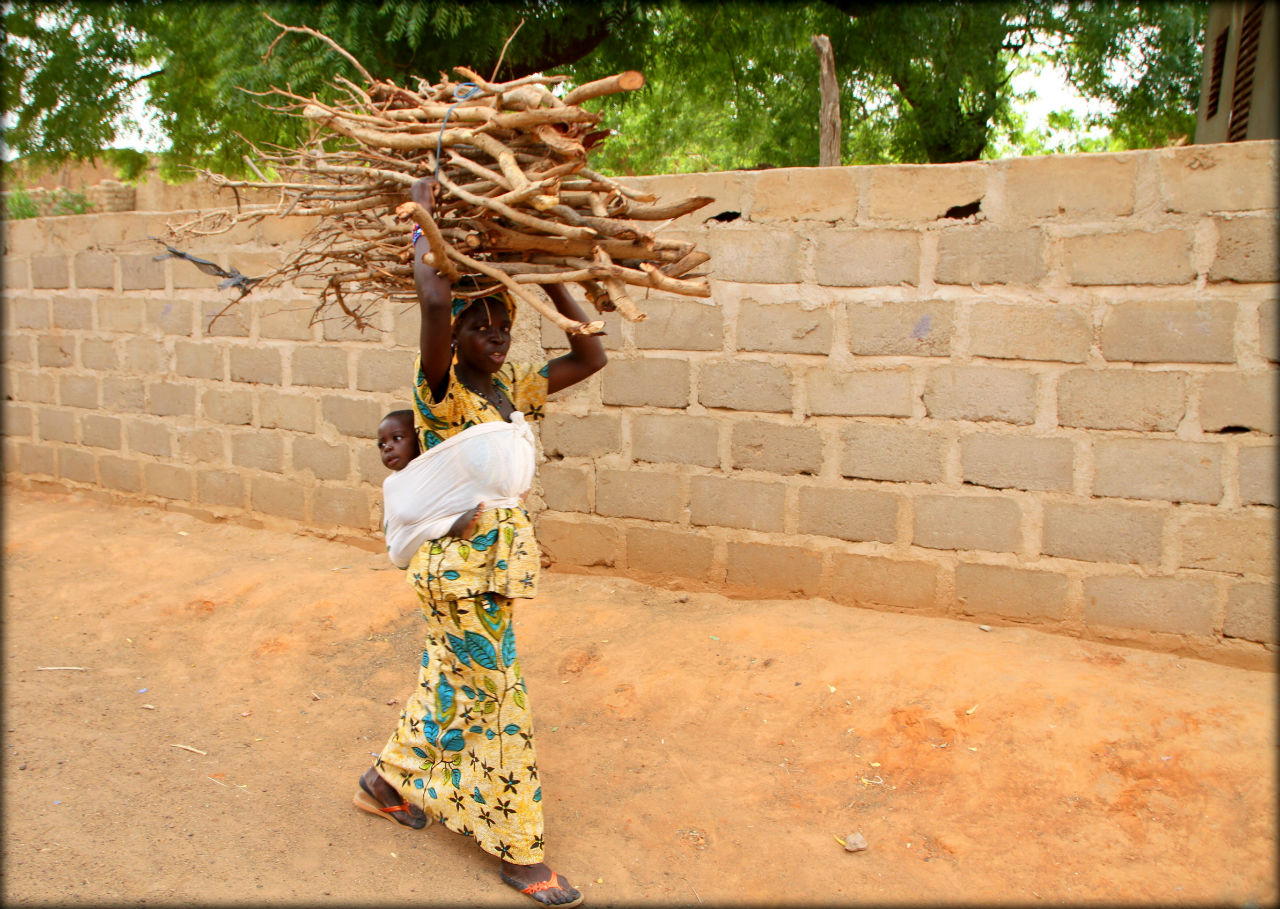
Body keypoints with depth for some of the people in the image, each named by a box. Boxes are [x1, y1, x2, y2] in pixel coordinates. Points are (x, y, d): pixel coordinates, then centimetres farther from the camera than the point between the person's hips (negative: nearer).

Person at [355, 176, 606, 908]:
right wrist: (422, 216, -23)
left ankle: (390, 780, 45)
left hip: (498, 560, 8)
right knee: (493, 698, 2)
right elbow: (436, 303, -36)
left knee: (455, 683, 22)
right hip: (460, 565, -8)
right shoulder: (442, 393, -17)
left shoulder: (514, 387, 4)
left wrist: (550, 281, 1)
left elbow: (591, 357, 4)